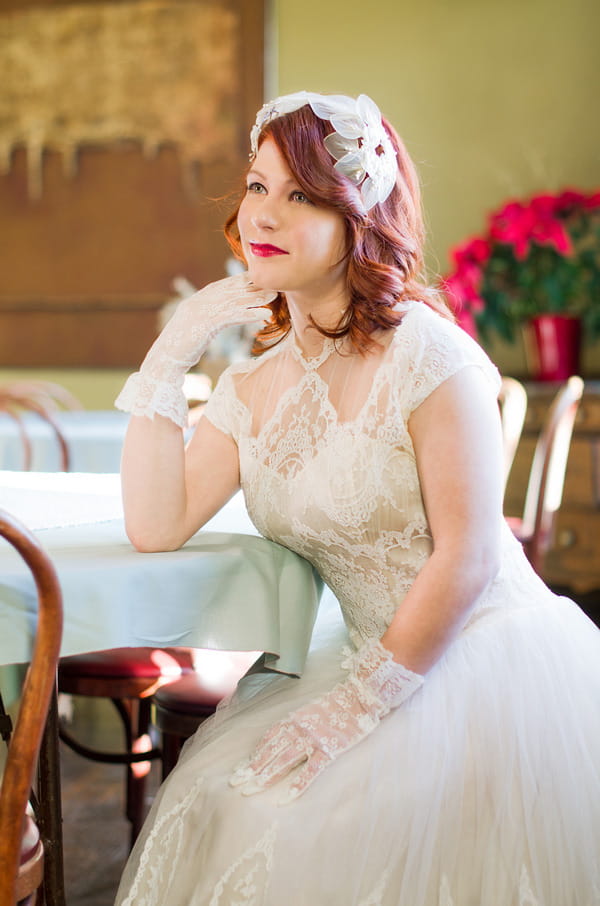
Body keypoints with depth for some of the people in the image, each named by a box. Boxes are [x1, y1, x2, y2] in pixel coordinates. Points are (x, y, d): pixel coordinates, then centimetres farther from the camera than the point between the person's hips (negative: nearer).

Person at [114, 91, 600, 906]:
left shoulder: (426, 354, -14)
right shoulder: (252, 387, 7)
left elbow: (468, 557, -17)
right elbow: (156, 527, -4)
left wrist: (358, 703, -16)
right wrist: (169, 356, -4)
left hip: (481, 659, -6)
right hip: (367, 656, 6)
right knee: (219, 805, -10)